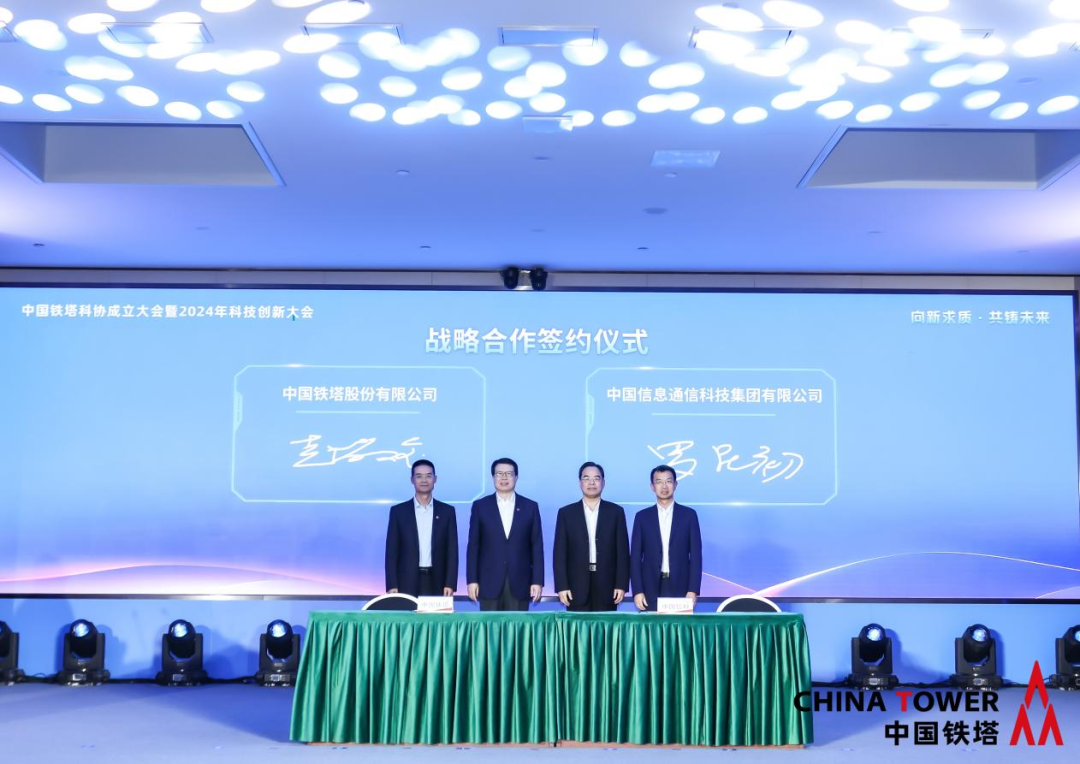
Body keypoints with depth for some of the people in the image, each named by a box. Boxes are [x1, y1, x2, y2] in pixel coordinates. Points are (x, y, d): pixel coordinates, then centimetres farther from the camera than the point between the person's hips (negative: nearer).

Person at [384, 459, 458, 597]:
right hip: (407, 583, -1)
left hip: (437, 583, 1)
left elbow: (452, 551, 4)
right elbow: (392, 552, 2)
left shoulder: (447, 511, 7)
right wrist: (392, 585, -6)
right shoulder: (398, 511, 5)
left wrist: (450, 584, -5)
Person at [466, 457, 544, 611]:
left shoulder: (530, 507, 6)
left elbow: (537, 546, 4)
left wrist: (537, 581, -3)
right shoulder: (480, 506, 5)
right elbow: (473, 546, 4)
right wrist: (472, 580, -3)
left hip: (519, 583, 0)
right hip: (489, 582, 0)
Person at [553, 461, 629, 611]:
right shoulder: (566, 513, 5)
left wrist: (621, 584, -3)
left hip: (607, 586, 0)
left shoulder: (616, 512, 6)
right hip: (576, 587, 0)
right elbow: (559, 553, 2)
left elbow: (623, 551, 4)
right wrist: (562, 586, -6)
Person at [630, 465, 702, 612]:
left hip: (680, 589, 0)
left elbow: (695, 555, 2)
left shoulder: (689, 515, 5)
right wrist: (637, 591, -5)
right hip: (650, 590, 0)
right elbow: (635, 557, 4)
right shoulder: (642, 517, 6)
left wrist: (693, 590, -6)